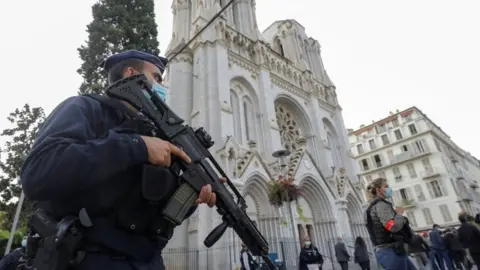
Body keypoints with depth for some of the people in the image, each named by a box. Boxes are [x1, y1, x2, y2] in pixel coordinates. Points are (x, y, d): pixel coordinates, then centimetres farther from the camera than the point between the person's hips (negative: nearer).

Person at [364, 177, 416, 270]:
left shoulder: (376, 206, 18)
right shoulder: (380, 204, -13)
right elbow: (393, 226, -26)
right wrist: (399, 214, -7)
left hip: (391, 251, 10)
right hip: (392, 252, -10)